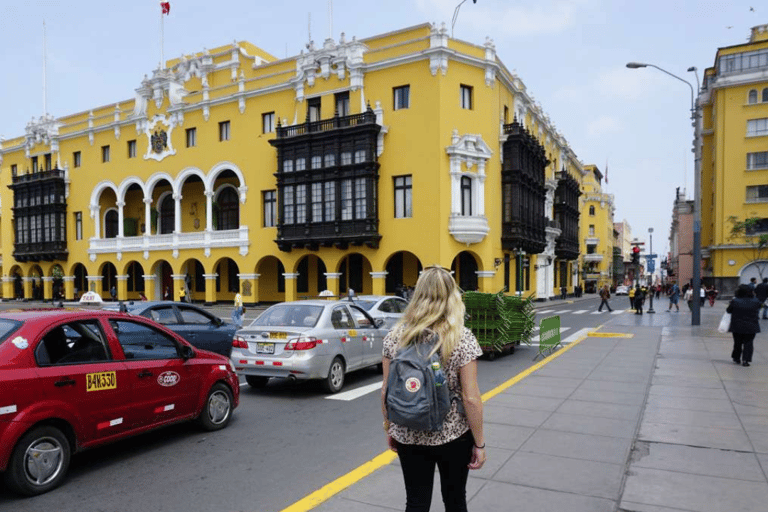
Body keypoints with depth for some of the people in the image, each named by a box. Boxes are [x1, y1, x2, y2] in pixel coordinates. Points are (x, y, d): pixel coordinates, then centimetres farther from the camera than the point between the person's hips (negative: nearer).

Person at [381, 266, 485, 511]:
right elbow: (470, 398, -15)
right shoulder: (462, 338, -16)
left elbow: (386, 391, -2)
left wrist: (389, 428, 12)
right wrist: (479, 443, -4)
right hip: (453, 436, -2)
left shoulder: (395, 336, -7)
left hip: (408, 436, 2)